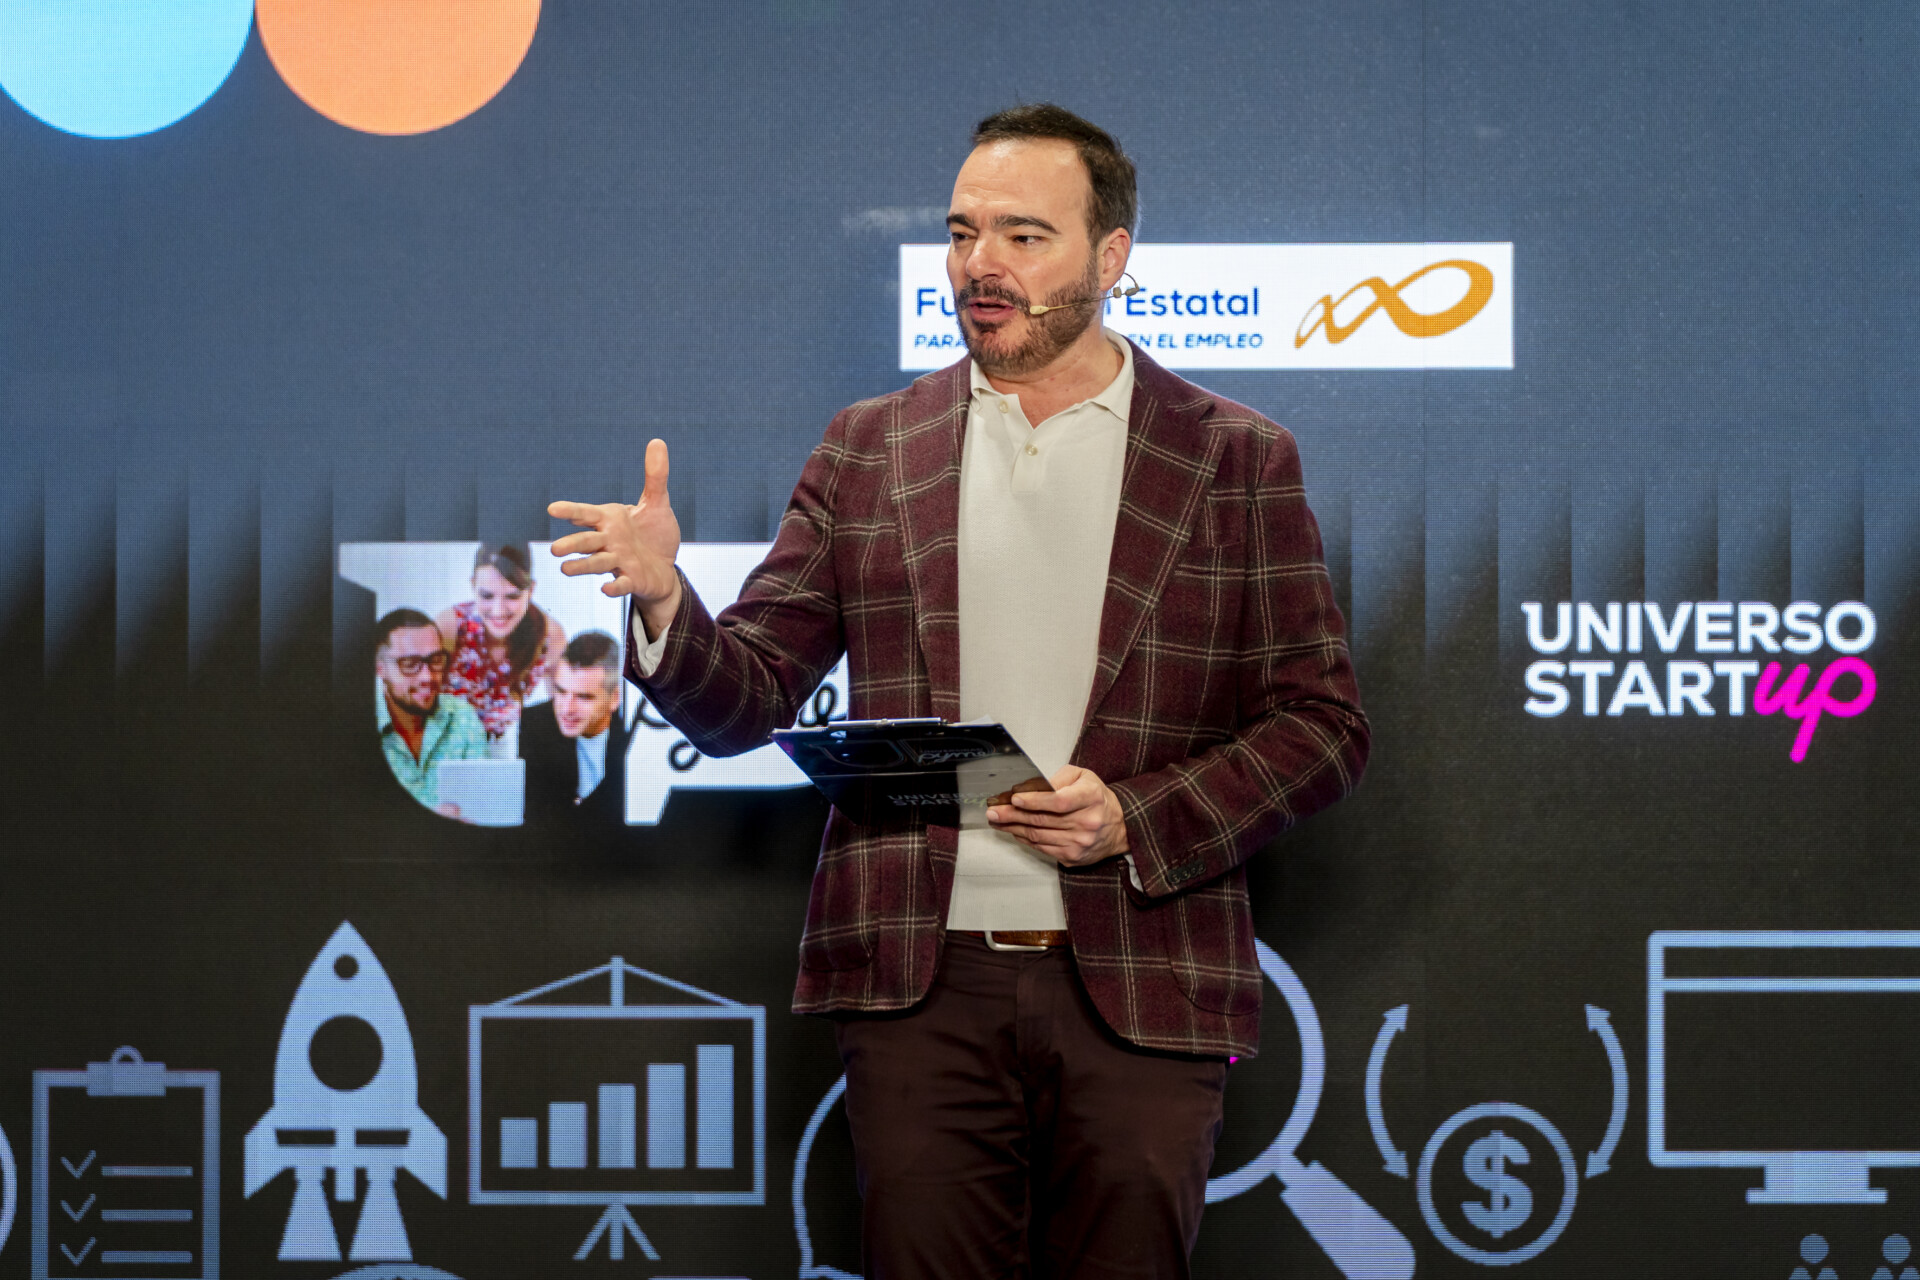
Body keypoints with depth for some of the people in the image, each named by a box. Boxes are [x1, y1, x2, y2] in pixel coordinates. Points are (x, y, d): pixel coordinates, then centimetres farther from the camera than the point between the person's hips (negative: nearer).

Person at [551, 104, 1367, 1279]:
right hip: (921, 981, 1)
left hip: (1138, 992, -1)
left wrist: (1136, 819, -11)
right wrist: (665, 602, -14)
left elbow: (1324, 726, 3)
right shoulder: (868, 452, 10)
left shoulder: (1238, 460, 5)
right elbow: (748, 699, 8)